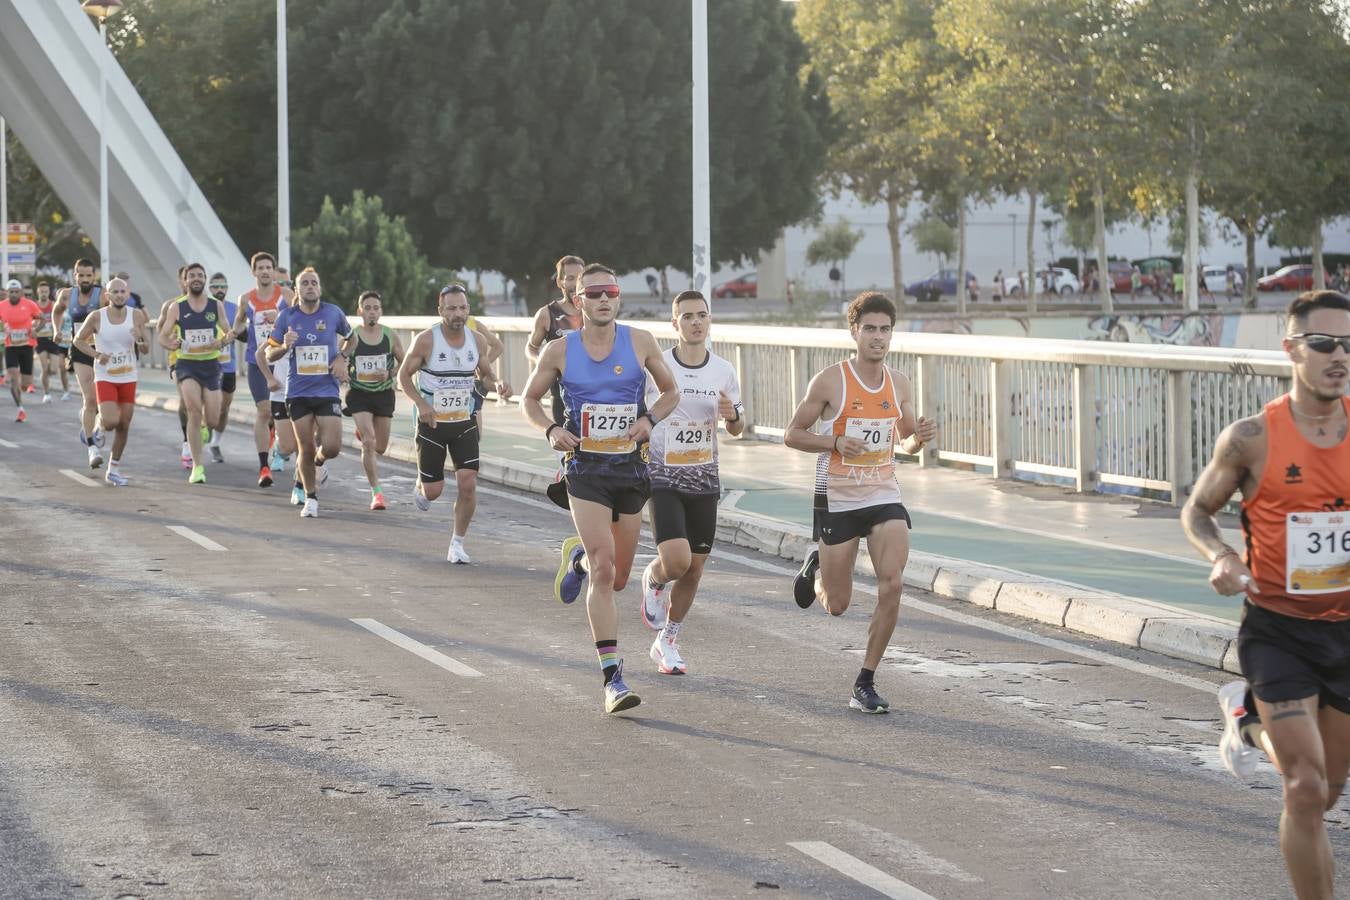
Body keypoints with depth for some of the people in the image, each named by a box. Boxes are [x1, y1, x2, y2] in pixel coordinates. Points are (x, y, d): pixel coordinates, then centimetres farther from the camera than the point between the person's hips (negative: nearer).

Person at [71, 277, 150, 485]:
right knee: (111, 422, -19)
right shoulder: (96, 317, -10)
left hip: (128, 377, 3)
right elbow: (78, 340, 2)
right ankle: (99, 422, 19)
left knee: (124, 425, 6)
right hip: (105, 377, -3)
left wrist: (140, 339, -21)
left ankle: (114, 469, 21)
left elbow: (146, 350, 2)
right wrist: (96, 354, -14)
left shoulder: (136, 316, -4)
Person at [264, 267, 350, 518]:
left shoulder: (333, 313, 0)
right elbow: (269, 355, 4)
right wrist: (284, 346, -17)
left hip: (328, 391, 0)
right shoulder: (287, 316, 0)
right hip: (298, 392, 0)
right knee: (306, 449, 2)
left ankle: (317, 463, 26)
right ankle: (310, 498, 22)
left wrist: (342, 358, 2)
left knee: (332, 447, -11)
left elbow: (350, 336, 19)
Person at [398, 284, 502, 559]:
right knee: (433, 490, 2)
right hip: (432, 422, -3)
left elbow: (486, 373, 16)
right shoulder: (426, 340, -12)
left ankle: (457, 544, 4)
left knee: (468, 484, -11)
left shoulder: (477, 340, 0)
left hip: (465, 423, 3)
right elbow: (404, 374, -4)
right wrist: (421, 403, -19)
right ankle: (420, 487, 41)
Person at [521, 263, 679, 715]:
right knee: (604, 569, -16)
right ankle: (612, 676, -14)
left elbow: (670, 392, 12)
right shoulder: (559, 351, -2)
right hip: (586, 469, -2)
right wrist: (551, 429, -8)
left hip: (632, 469, 2)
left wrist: (649, 419, -8)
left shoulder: (640, 343, 0)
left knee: (617, 578, 11)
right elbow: (529, 399, 12)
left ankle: (578, 557, 48)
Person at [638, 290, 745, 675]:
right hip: (663, 477, -4)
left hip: (704, 480, 4)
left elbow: (736, 430, 12)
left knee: (695, 568, 7)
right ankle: (653, 580, 17)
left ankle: (666, 642, 26)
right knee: (676, 561, -20)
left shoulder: (723, 371, 2)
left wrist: (733, 416, -9)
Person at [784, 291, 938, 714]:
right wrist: (835, 443, -22)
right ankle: (815, 566, 43)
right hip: (837, 500, -3)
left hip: (885, 496, 3)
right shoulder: (830, 381, -11)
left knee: (892, 585, -15)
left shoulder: (899, 384, 3)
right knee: (836, 606, 5)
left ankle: (866, 684, -3)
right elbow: (792, 434, -6)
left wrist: (920, 437, -8)